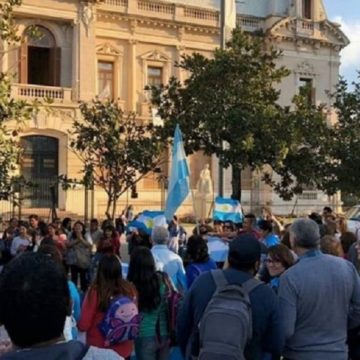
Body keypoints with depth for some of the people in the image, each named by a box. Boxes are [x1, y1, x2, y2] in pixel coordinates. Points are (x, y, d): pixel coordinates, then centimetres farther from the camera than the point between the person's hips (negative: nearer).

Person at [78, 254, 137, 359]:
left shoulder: (95, 292, -22)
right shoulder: (130, 289, -13)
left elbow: (83, 325, -14)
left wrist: (78, 324, 7)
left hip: (99, 349, -2)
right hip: (124, 349, 2)